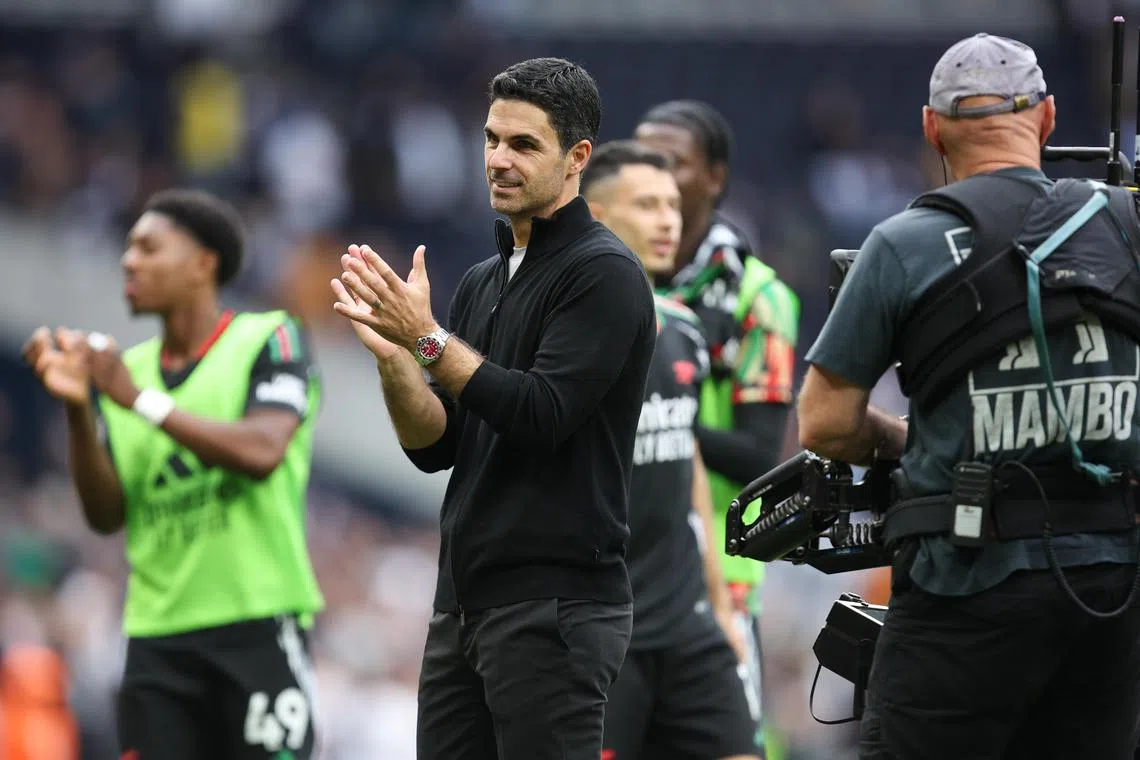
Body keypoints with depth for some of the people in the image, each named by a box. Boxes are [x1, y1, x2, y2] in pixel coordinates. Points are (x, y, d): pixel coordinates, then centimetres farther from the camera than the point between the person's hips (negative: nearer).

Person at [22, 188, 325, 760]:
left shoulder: (270, 340, 0)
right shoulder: (123, 368, 14)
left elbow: (262, 450, -18)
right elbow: (107, 515, 7)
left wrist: (141, 401, -17)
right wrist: (78, 410, -8)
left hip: (257, 627, -5)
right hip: (157, 635, 5)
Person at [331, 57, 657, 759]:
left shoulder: (603, 273, -9)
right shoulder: (484, 282, 18)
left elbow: (543, 415, -19)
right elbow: (435, 447, 13)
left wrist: (427, 338, -20)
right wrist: (391, 348, -4)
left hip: (556, 608, -9)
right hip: (467, 600, 9)